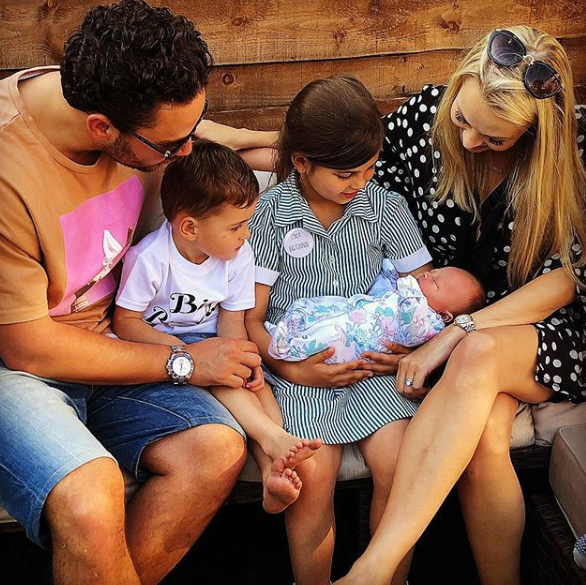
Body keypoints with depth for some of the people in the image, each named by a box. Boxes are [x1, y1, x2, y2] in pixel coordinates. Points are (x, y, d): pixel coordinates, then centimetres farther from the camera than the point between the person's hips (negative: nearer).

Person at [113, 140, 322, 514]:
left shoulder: (239, 255, -5)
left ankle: (273, 470, -35)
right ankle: (272, 437, -38)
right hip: (159, 344, -4)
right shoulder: (150, 258, -21)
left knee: (256, 381, -22)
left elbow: (232, 321, -2)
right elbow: (125, 322, -17)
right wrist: (182, 350, -30)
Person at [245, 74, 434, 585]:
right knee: (313, 475, -24)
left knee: (401, 466, -20)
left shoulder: (386, 207, 5)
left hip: (371, 363, 2)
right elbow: (250, 318, -1)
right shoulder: (271, 215, -2)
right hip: (299, 368, -2)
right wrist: (294, 369, -16)